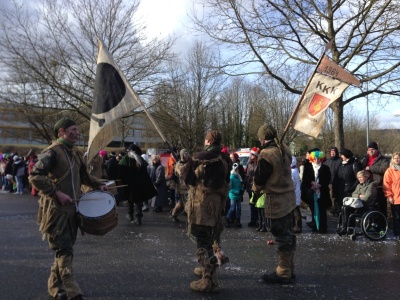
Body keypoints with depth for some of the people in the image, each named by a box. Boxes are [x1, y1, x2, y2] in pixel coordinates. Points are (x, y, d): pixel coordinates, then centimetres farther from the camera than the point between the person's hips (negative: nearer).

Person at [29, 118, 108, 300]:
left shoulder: (75, 153, 14)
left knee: (65, 248, 14)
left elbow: (84, 175, 27)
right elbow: (35, 176, -21)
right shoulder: (52, 152, -13)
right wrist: (56, 193, -25)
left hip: (72, 208, 8)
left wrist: (98, 185, 12)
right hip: (56, 209, -8)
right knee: (64, 251, -8)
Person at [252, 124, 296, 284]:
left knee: (282, 236, 0)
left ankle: (283, 273, 11)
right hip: (288, 195, 8)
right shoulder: (285, 150, 5)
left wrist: (256, 189, 10)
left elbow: (259, 180, -12)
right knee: (288, 233, 16)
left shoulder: (266, 154, -20)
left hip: (276, 199, -8)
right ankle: (289, 269, 28)